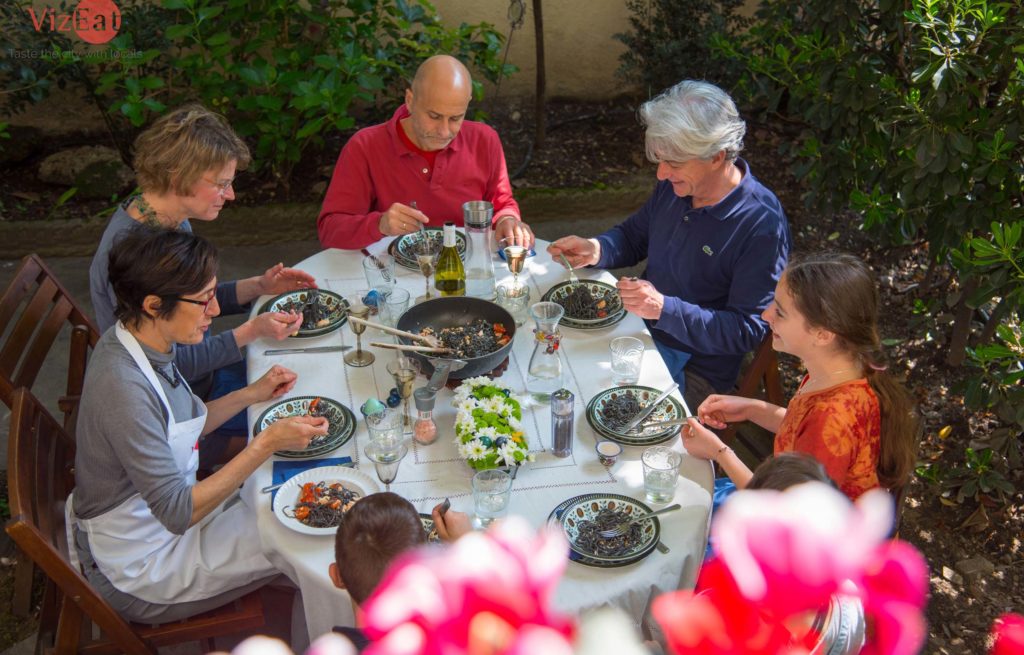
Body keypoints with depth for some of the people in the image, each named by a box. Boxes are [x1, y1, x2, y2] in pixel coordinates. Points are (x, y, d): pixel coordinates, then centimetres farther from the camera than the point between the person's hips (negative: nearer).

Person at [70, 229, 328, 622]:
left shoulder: (143, 343, -7)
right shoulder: (124, 388, -34)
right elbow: (177, 513, -32)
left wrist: (251, 394, -2)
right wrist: (267, 444, -32)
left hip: (159, 506, 9)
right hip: (140, 570, -8)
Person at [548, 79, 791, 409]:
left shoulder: (761, 225, -23)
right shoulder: (676, 183, -1)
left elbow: (747, 331, -21)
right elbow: (634, 236, 16)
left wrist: (665, 308, -31)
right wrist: (596, 250, -7)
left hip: (693, 367, -7)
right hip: (642, 326, 7)